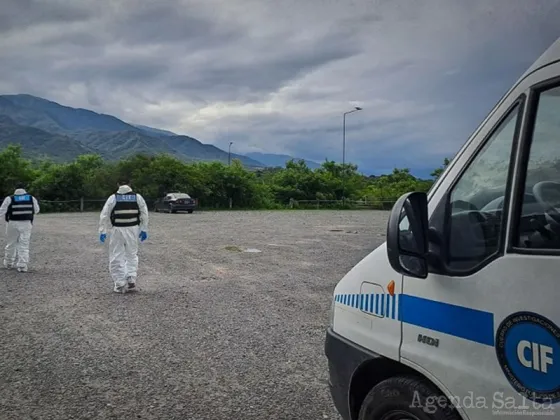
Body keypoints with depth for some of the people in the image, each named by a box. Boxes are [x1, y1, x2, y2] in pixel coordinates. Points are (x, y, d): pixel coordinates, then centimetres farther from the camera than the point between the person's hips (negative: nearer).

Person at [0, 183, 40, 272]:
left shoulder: (9, 199, -4)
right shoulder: (32, 198, 3)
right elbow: (36, 210, 14)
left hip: (13, 224, -1)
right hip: (27, 224, 1)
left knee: (11, 244, 16)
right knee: (24, 245, 4)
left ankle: (8, 263, 29)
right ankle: (22, 266, -2)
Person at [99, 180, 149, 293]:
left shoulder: (113, 198, -3)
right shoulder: (137, 197, 2)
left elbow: (104, 215, -3)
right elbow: (144, 214, 4)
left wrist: (102, 231, 2)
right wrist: (143, 230, 11)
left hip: (117, 230, -2)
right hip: (133, 229, 2)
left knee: (117, 257, 6)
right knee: (132, 254, 18)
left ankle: (120, 285, 6)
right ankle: (131, 278, 5)